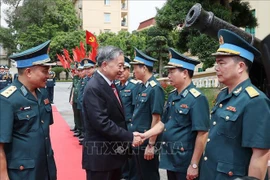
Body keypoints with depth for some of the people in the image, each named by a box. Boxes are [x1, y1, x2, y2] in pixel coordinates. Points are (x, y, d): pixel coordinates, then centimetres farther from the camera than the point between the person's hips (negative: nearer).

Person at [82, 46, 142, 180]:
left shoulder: (110, 84, 9)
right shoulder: (94, 88, -21)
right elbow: (102, 123, -27)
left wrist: (127, 137, 4)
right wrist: (129, 137, -22)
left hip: (114, 151, 9)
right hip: (100, 154, -9)